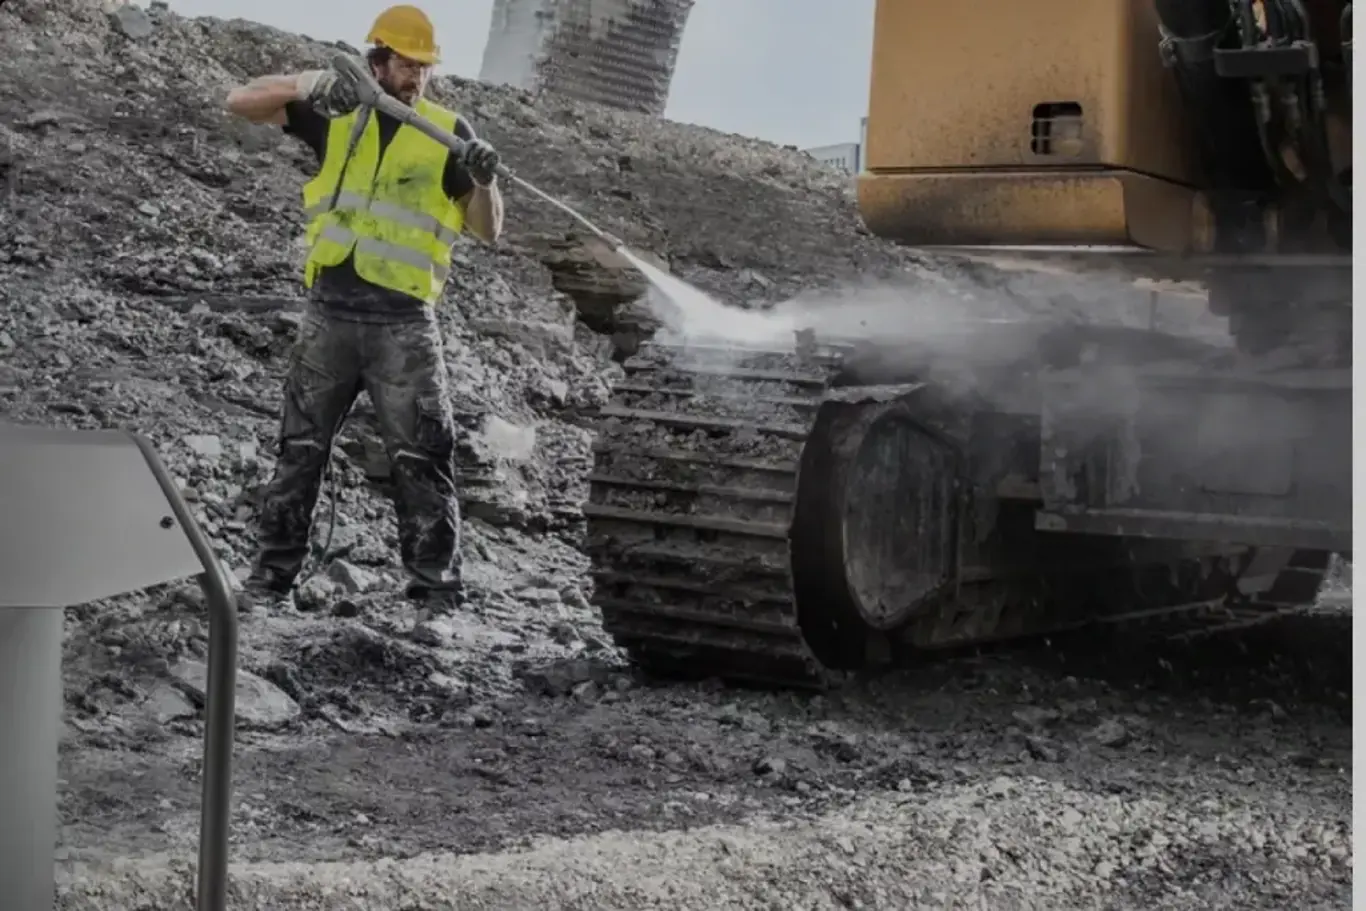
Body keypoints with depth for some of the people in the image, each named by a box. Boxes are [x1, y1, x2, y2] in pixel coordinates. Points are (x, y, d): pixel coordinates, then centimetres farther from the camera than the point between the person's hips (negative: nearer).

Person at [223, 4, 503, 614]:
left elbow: (488, 231, 2)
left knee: (421, 459, -3)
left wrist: (484, 182, -20)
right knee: (301, 449, 10)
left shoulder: (449, 132, 3)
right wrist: (311, 85, -12)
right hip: (329, 312, 2)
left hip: (403, 321, -2)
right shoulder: (336, 115, 7)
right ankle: (273, 573, 19)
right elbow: (240, 102, 4)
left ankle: (437, 587, 2)